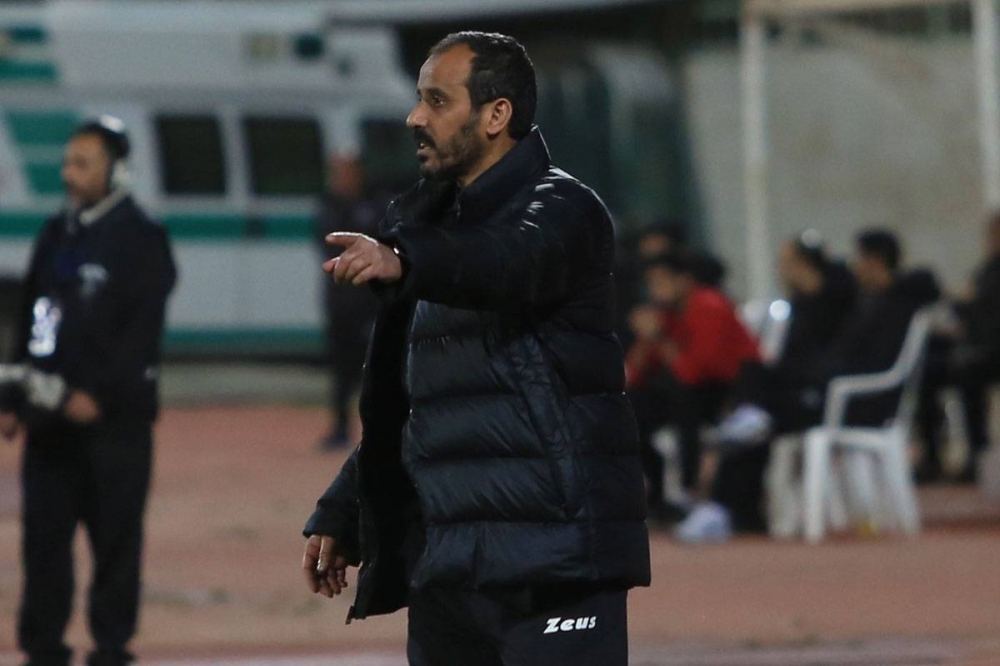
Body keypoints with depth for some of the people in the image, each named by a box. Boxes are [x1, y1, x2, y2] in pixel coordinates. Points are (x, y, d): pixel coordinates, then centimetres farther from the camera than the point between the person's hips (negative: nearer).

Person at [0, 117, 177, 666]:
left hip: (113, 418, -6)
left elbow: (143, 330, -12)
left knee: (115, 538, -2)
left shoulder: (141, 240, -5)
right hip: (50, 417, 6)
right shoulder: (56, 236, 15)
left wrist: (100, 394, -20)